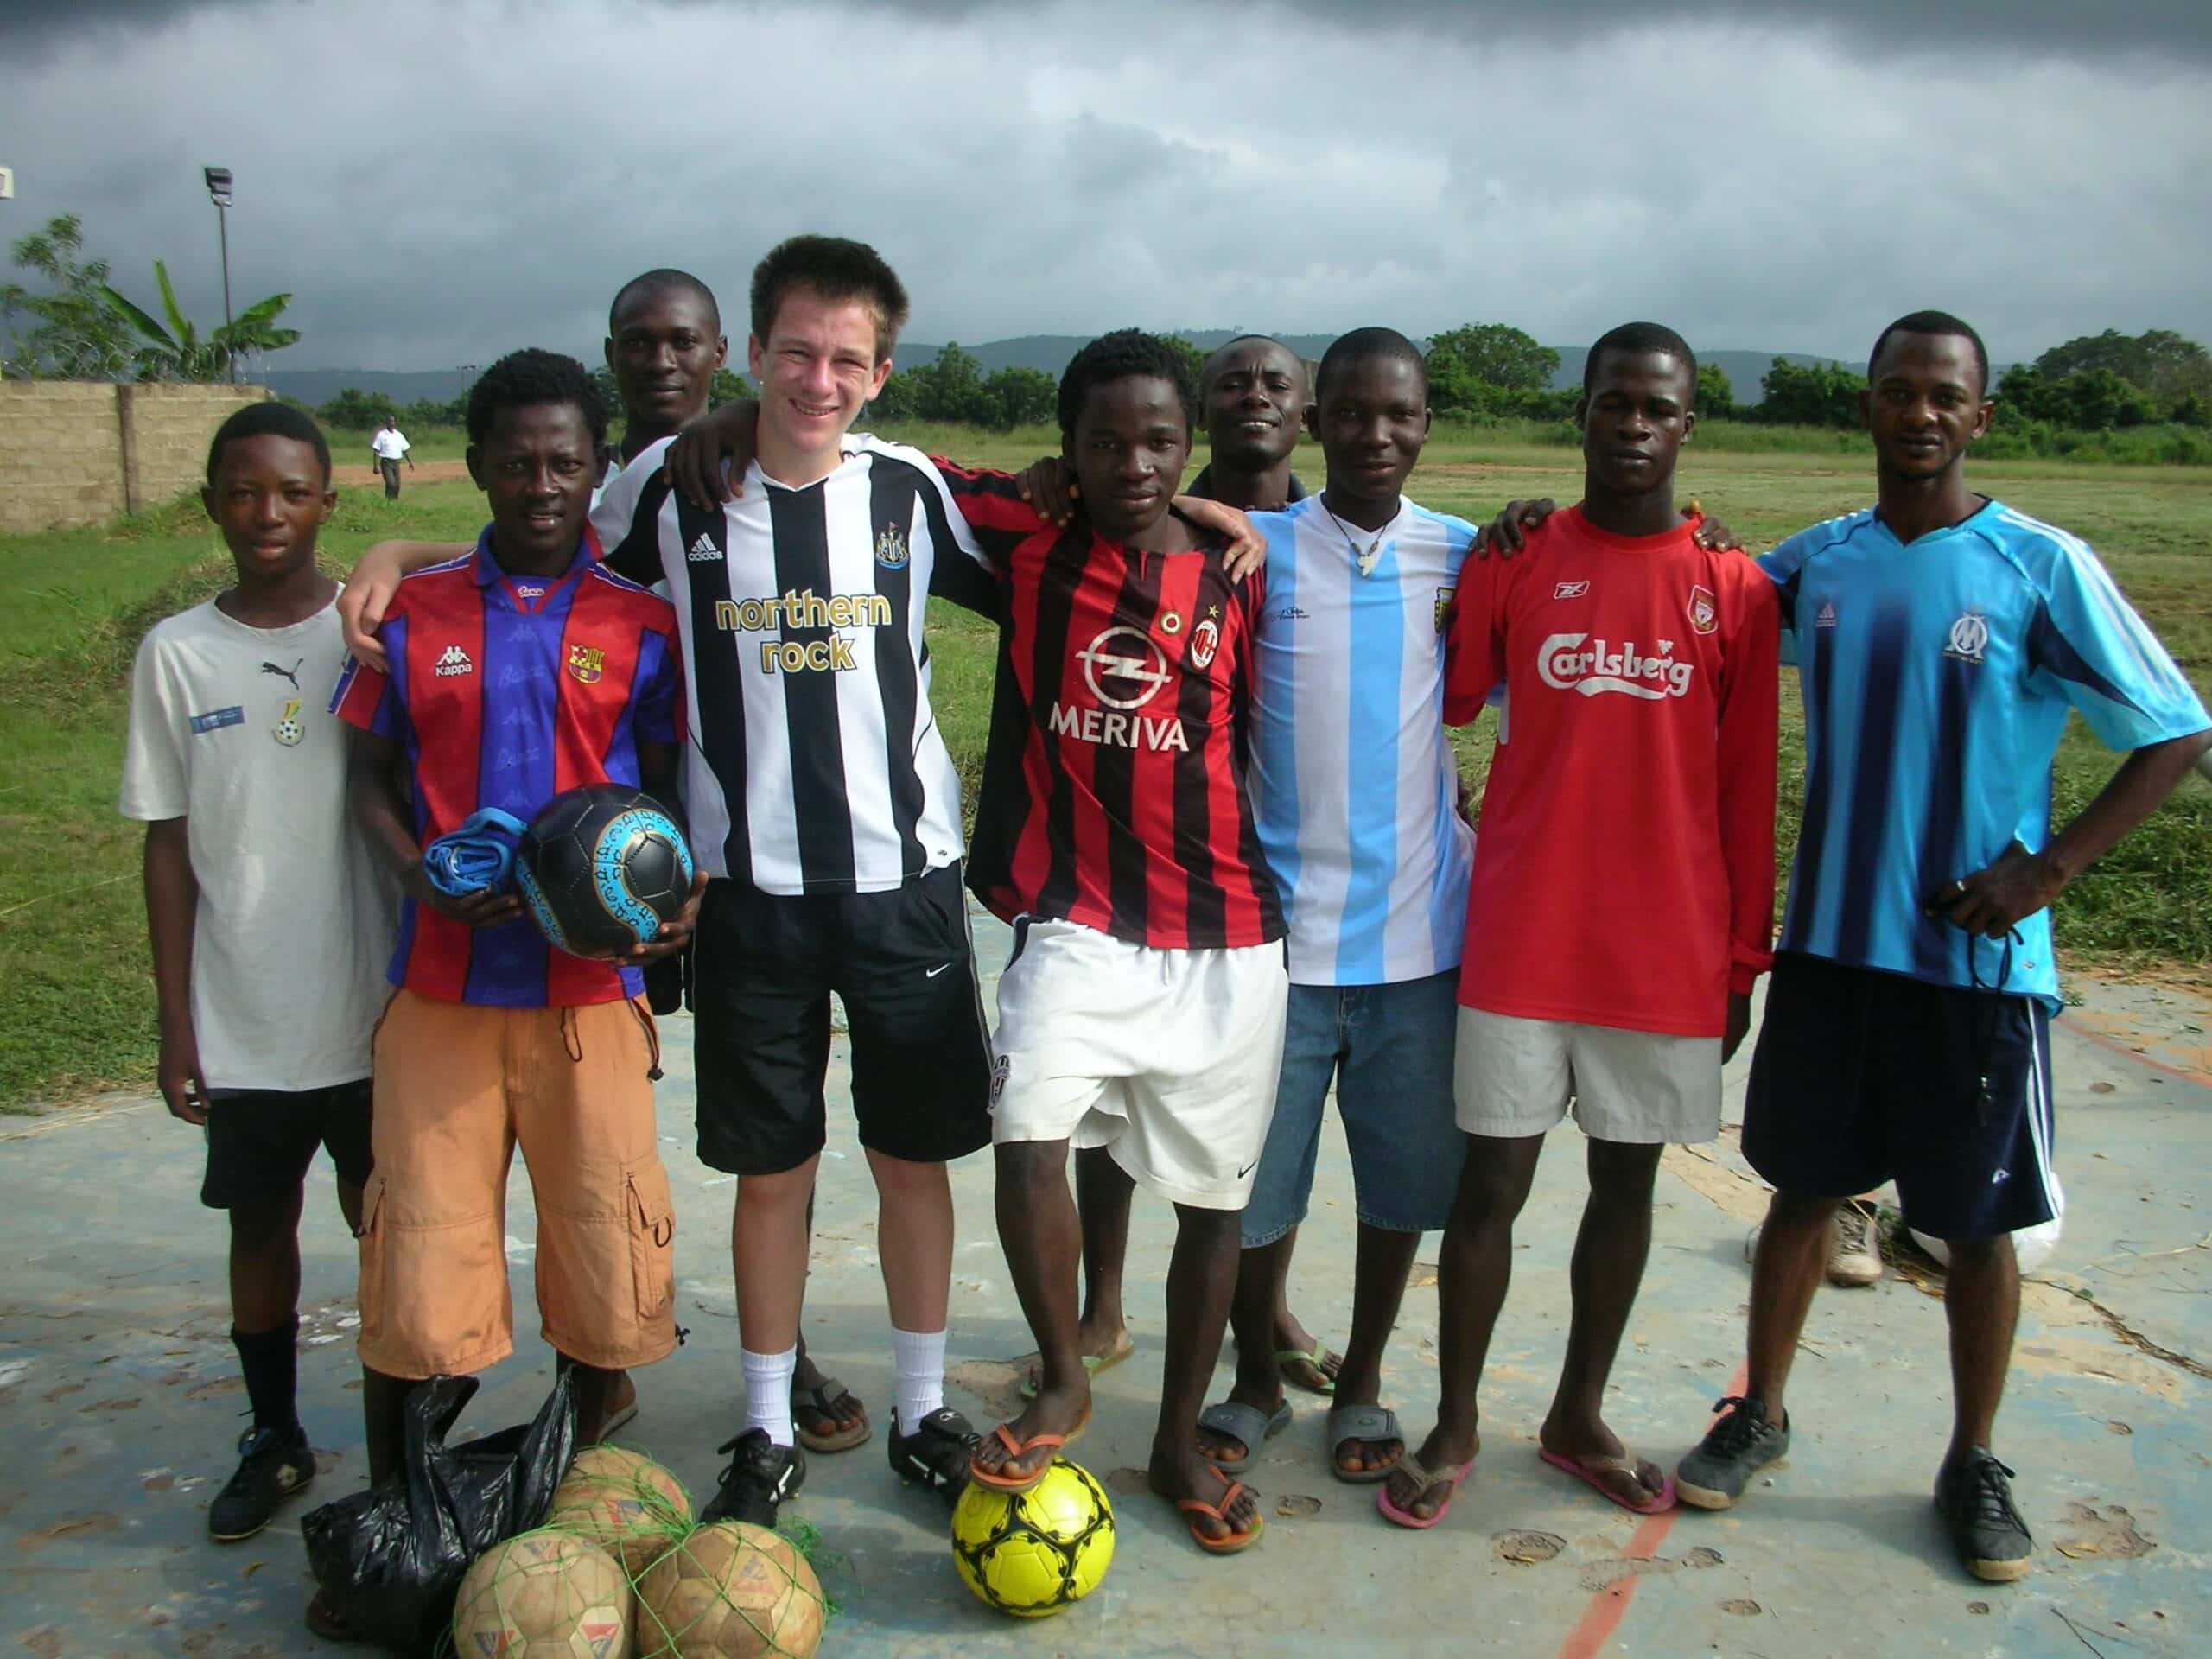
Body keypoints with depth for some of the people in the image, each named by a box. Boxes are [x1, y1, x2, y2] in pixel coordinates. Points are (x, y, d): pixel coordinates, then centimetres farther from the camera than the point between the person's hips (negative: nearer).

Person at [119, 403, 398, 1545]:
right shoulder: (178, 654, 0)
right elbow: (169, 847, 3)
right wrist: (176, 1020, 1)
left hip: (377, 1001, -1)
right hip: (244, 1012, 1)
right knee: (260, 1220, 13)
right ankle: (274, 1439, 31)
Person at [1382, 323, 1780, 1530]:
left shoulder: (1734, 590, 2)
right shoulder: (1511, 565, 1)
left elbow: (1747, 789, 4)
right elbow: (1442, 706, 6)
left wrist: (1743, 956, 5)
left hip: (1669, 950, 2)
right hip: (1521, 940, -1)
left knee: (1628, 1180, 12)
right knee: (1491, 1180, 4)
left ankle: (1580, 1417, 29)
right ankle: (1454, 1427, 21)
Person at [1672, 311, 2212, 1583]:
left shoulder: (2042, 567, -9)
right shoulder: (1816, 559, 3)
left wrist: (2047, 870, -14)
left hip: (1979, 960, -3)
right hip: (1829, 945, 3)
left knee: (1979, 1224, 9)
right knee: (1804, 1189, 14)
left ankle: (1975, 1464, 29)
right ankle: (1761, 1416, 32)